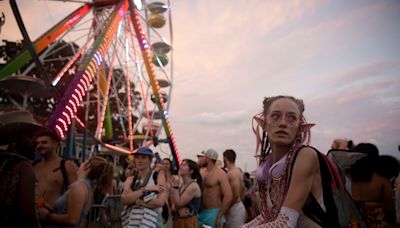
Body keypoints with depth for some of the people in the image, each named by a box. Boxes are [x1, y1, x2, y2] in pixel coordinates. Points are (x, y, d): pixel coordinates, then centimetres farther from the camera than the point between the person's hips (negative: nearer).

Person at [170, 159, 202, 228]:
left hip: (189, 222, -8)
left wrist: (175, 186, -16)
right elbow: (174, 205, 7)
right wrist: (179, 210, -15)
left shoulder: (193, 186, -17)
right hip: (178, 221, 8)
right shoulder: (181, 185, 8)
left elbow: (178, 204, -19)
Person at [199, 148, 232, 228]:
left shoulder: (220, 174, -10)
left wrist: (219, 217, -17)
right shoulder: (201, 172, 7)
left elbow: (228, 197, -17)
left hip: (214, 213, -5)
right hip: (200, 212, 5)